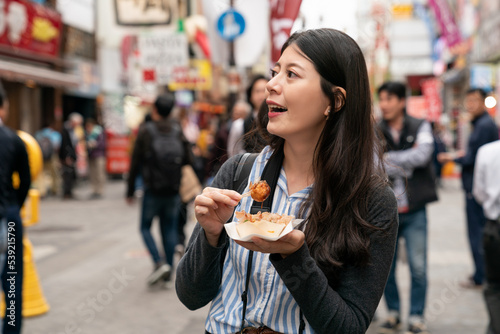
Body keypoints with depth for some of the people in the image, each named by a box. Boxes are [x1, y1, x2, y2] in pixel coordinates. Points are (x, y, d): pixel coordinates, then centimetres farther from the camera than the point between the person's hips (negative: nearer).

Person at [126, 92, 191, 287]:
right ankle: (168, 270, 13)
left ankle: (159, 263, -9)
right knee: (169, 229, 11)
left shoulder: (145, 131, -7)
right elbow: (187, 159, 3)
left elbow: (135, 163, -6)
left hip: (152, 190, -3)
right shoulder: (178, 131, 2)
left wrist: (130, 190, 1)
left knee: (145, 227, 10)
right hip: (173, 191, 3)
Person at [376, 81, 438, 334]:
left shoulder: (420, 127, 3)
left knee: (418, 267, 0)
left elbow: (422, 155, -15)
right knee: (386, 267, 7)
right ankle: (393, 313, 25)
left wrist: (388, 158, -12)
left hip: (414, 211, -1)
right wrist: (406, 161, -15)